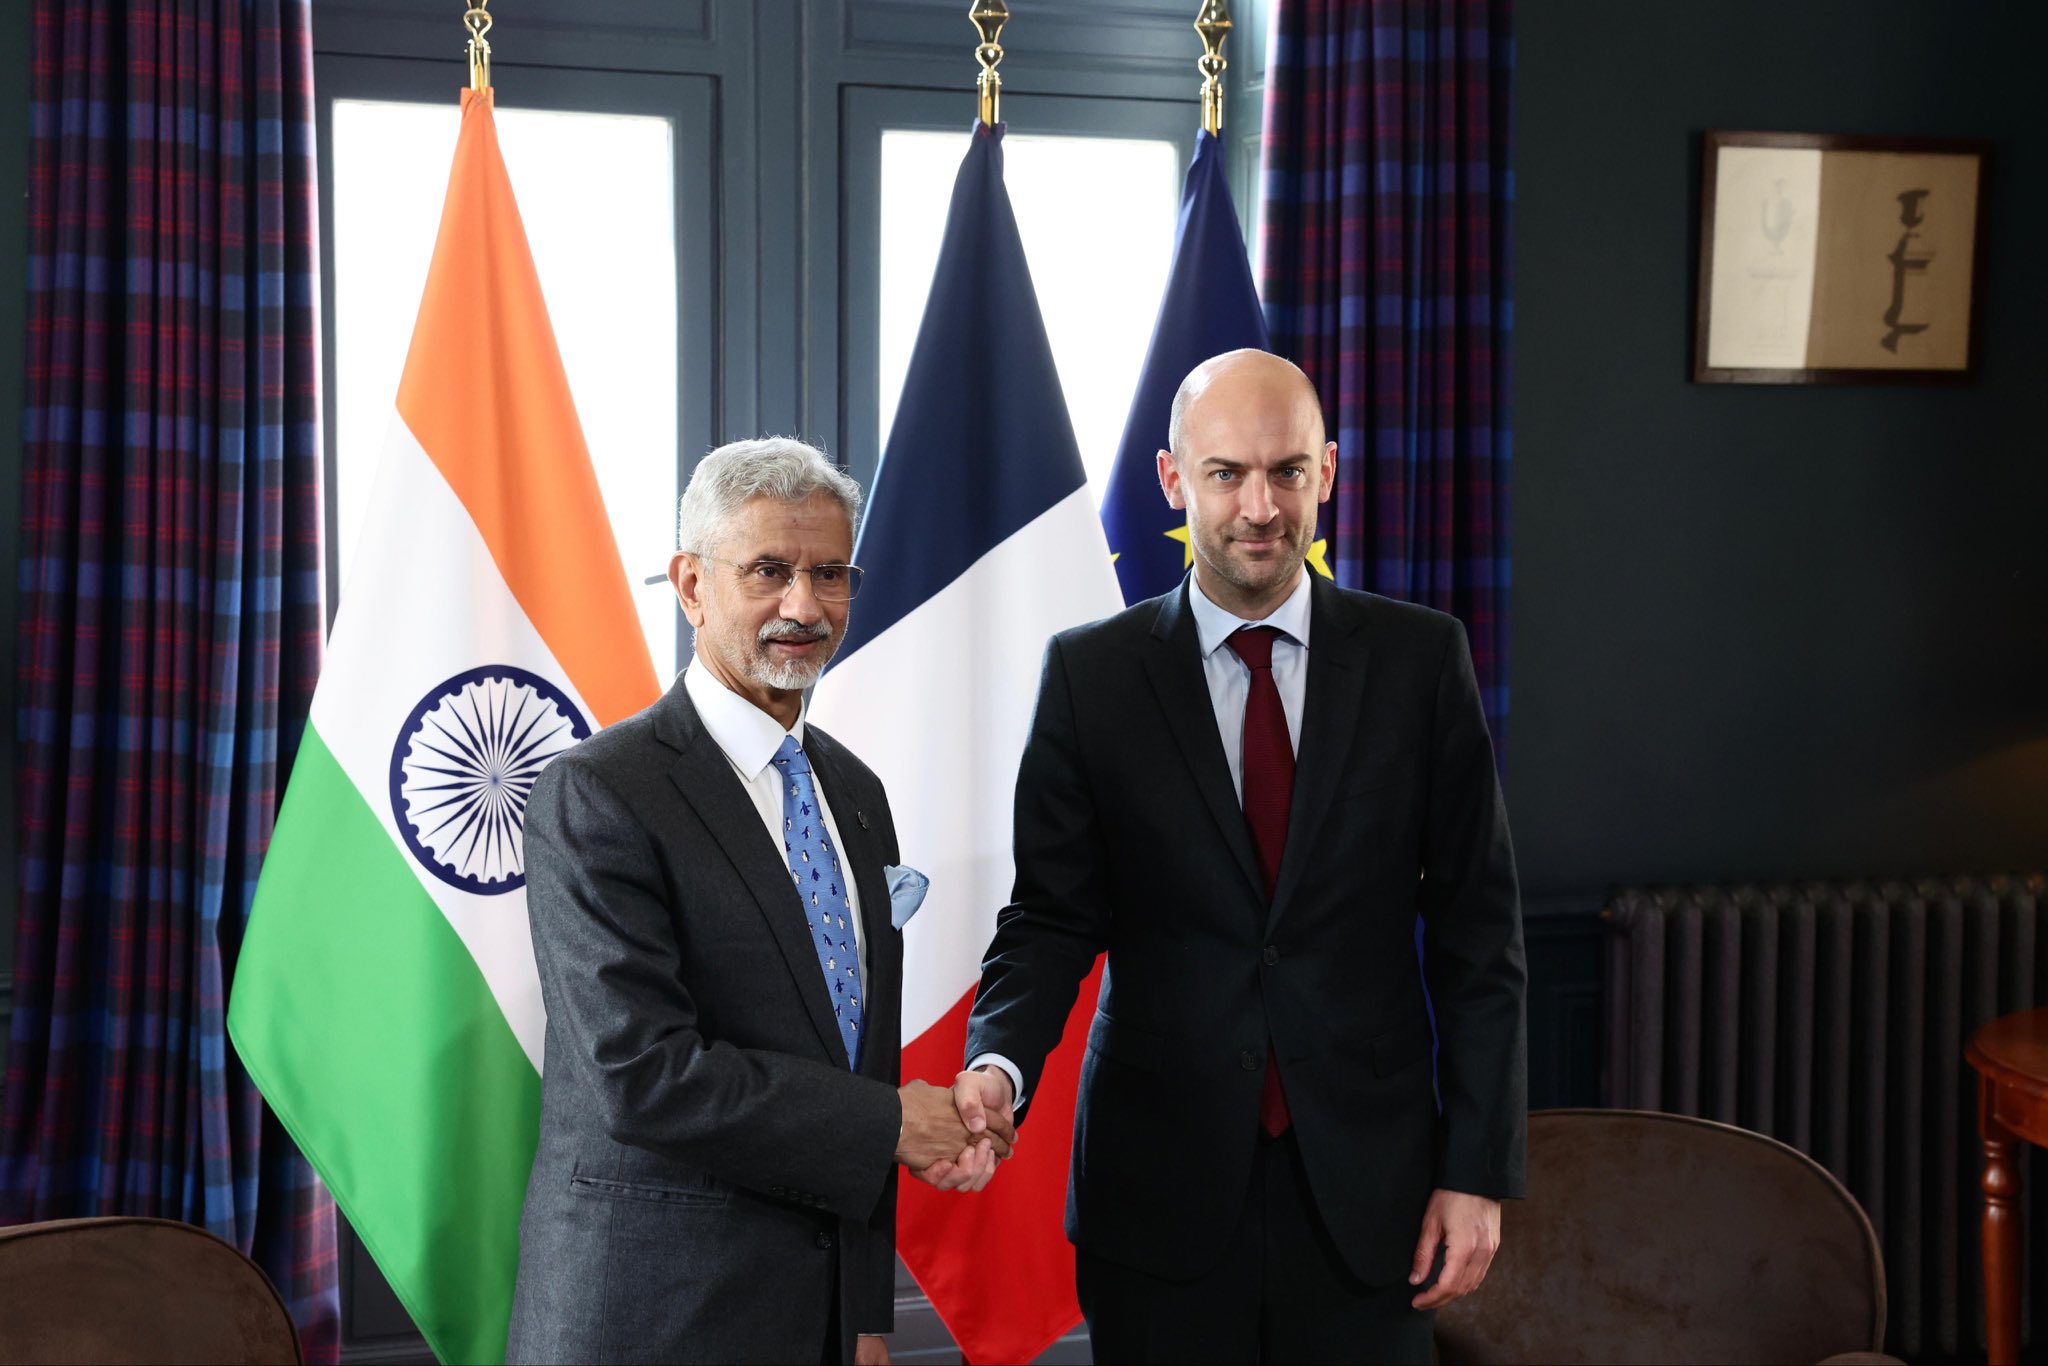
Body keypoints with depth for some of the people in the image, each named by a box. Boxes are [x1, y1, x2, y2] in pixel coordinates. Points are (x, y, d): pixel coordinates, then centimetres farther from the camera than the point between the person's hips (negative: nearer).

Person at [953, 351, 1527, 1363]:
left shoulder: (1419, 658, 0)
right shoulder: (1089, 673, -1)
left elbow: (1476, 926, 1)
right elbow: (1053, 913, -2)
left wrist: (1479, 1166, -2)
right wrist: (999, 1063, -22)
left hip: (1366, 1188, 1)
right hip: (1160, 1182, 0)